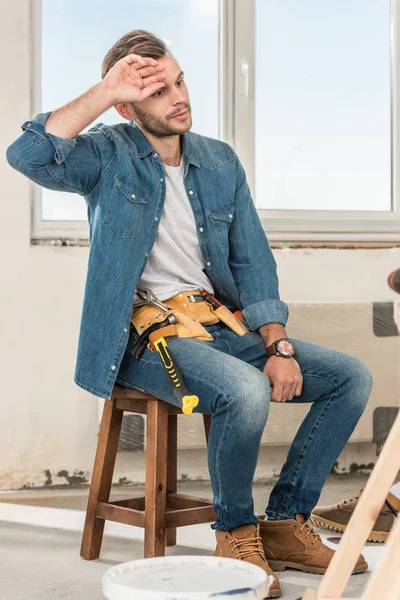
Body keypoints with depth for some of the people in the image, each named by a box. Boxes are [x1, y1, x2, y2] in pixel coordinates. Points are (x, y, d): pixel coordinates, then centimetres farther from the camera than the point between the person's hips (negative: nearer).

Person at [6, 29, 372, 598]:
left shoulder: (221, 161, 12)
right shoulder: (109, 155, -3)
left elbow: (252, 261, 9)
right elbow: (29, 155, -24)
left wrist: (278, 346, -3)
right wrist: (104, 93, -20)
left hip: (222, 328, 7)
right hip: (143, 337, -6)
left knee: (352, 377, -4)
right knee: (245, 391, -34)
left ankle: (285, 523, 4)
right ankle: (236, 531, -7)